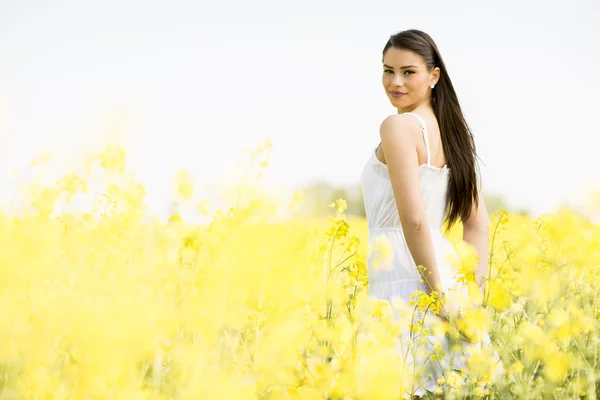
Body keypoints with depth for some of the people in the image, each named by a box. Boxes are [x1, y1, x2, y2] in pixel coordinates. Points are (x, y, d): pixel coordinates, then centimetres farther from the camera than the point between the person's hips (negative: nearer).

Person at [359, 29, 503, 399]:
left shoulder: (398, 126, -10)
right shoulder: (451, 131, 16)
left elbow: (414, 218, -19)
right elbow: (478, 222, 16)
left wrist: (437, 291, -16)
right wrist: (474, 288, 11)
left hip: (403, 276, -8)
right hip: (444, 268, 8)